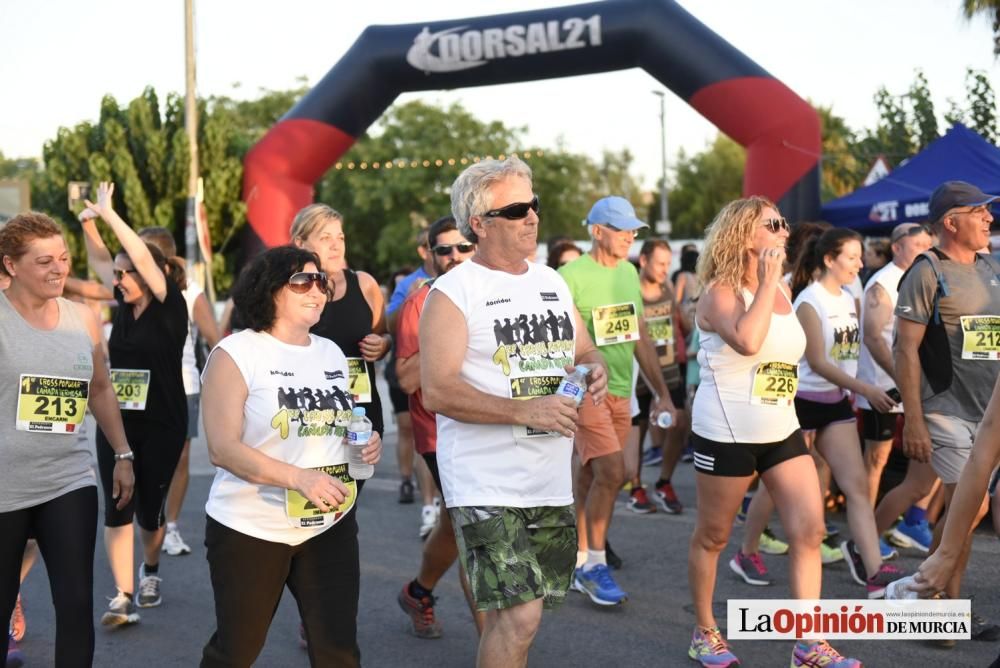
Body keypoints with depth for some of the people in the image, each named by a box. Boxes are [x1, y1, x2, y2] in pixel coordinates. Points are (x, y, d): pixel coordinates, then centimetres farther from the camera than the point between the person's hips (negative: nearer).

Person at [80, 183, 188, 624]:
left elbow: (144, 257, -22)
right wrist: (89, 224, 4)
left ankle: (151, 571, 37)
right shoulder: (125, 304, 6)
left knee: (149, 508, 8)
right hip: (116, 422, 5)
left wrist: (110, 214, -19)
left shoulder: (170, 307, -10)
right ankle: (123, 598, -4)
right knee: (116, 508, -5)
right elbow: (99, 262, 16)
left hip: (162, 425, -5)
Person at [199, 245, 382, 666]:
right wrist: (300, 478, -28)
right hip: (251, 529, -5)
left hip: (331, 525, 5)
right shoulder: (236, 354, -10)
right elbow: (223, 448, -18)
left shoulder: (332, 353, 10)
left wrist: (367, 444, -1)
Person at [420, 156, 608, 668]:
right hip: (486, 484, -7)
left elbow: (584, 352, 22)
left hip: (550, 481, 7)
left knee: (517, 612, 14)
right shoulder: (453, 293, -10)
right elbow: (436, 391, -18)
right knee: (518, 616, -13)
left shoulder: (552, 283, 12)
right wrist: (525, 411, -24)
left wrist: (595, 369, -3)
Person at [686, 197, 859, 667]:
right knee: (713, 537, 7)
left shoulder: (782, 290, 9)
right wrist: (767, 282, -26)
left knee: (810, 530, -3)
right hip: (727, 434, -7)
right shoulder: (720, 292, -15)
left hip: (782, 431, 7)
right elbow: (747, 341, -35)